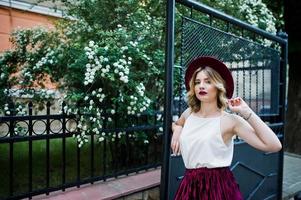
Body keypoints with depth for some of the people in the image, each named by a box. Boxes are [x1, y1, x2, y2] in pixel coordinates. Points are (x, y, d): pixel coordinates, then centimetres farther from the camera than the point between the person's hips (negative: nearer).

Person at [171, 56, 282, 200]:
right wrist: (177, 129, 5)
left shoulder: (230, 120, -11)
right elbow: (176, 124, 28)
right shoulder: (188, 113, 3)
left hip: (219, 187, -4)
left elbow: (274, 146, -19)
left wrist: (246, 111, -18)